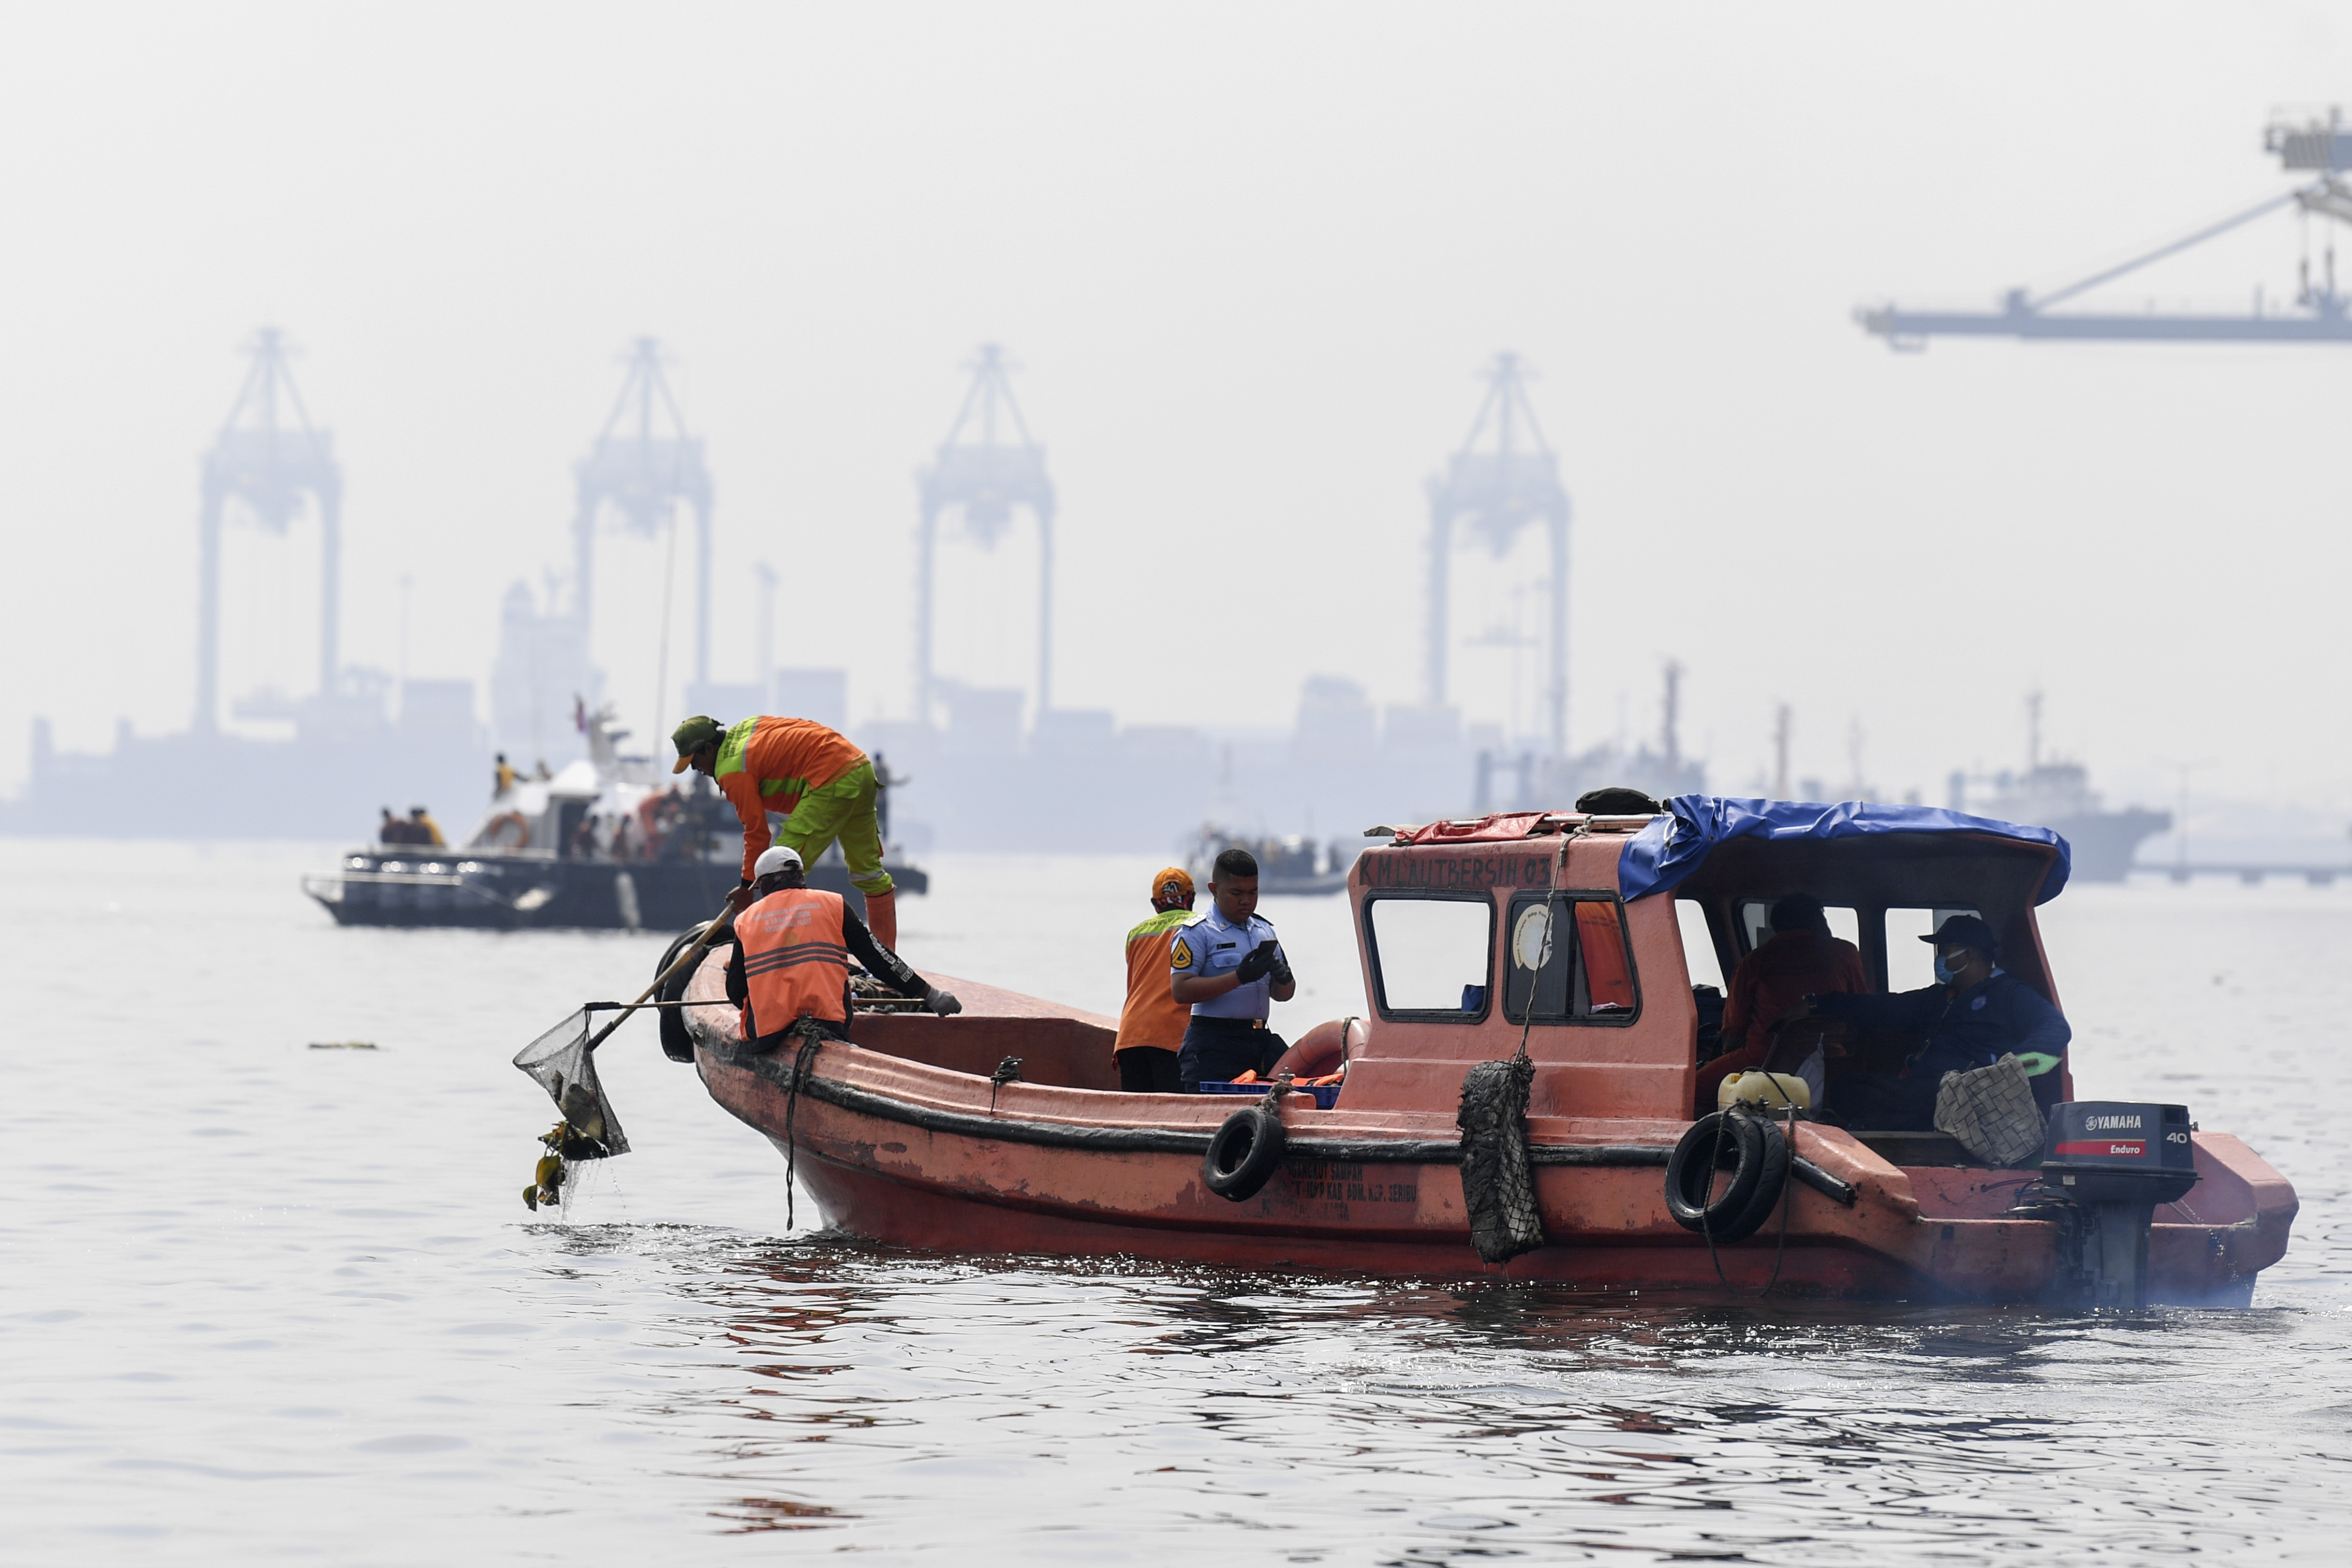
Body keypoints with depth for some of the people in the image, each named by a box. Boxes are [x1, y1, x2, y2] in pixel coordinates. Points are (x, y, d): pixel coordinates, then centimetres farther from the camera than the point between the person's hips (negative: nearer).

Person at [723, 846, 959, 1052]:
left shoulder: (746, 921, 12)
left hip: (764, 1034, 0)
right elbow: (877, 958, 11)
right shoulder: (832, 905, 12)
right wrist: (929, 994, 16)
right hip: (827, 1024, 0)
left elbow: (736, 993, 11)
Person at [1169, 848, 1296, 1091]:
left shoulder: (1265, 932, 19)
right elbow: (1181, 990, -14)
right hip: (1213, 1044, -6)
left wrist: (1284, 980, -2)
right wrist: (1240, 977, -19)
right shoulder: (1197, 932, -3)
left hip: (1259, 1042, 6)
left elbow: (1281, 995, 24)